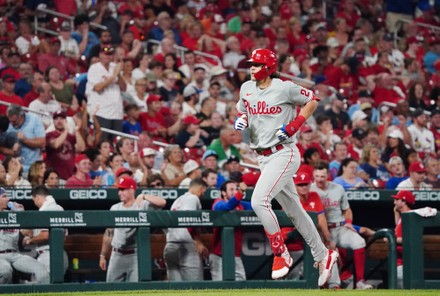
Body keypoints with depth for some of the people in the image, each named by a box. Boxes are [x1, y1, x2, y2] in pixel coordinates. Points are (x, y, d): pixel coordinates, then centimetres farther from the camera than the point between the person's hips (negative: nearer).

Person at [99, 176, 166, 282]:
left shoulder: (143, 206, -3)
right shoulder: (115, 208, 12)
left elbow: (162, 202, -20)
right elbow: (109, 233, 16)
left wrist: (143, 196, -26)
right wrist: (103, 255, 15)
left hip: (135, 255, -5)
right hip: (117, 255, 5)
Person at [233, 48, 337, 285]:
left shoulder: (284, 88, -11)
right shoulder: (246, 88, 8)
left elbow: (312, 100, 0)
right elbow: (242, 111, 23)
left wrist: (295, 125, -10)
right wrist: (241, 120, 0)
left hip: (284, 154, -8)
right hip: (263, 157, 8)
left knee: (259, 200, -23)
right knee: (293, 210, 13)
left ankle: (281, 255, -11)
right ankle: (322, 255, 25)